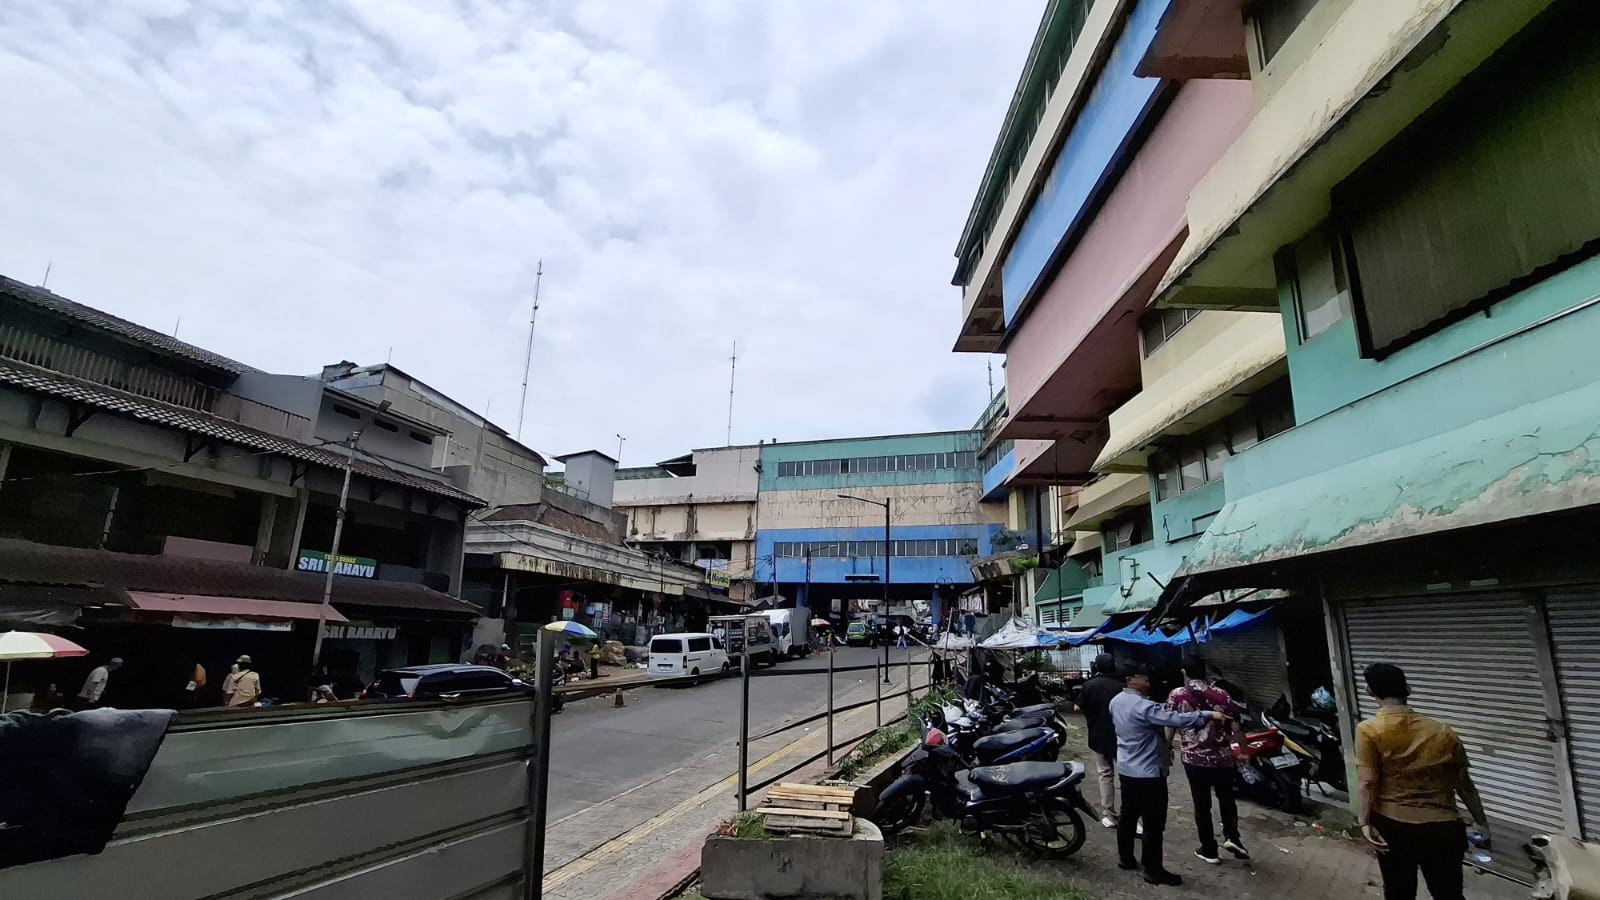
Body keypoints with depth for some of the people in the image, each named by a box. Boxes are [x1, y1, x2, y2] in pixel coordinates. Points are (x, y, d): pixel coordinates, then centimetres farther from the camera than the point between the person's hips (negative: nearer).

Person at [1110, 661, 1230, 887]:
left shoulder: (1116, 702, 3)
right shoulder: (1143, 707, -26)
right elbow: (1175, 719, -33)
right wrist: (1209, 715, -31)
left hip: (1126, 768, 9)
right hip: (1148, 772, -9)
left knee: (1128, 814, 19)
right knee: (1153, 822, 3)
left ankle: (1125, 857, 30)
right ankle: (1153, 870, 11)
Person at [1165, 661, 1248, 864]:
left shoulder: (1176, 695, -7)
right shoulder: (1220, 694, -5)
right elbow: (1236, 727, -2)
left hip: (1194, 758, -1)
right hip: (1222, 757, 1)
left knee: (1202, 804, 11)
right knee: (1227, 798, 23)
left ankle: (1209, 850, 17)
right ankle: (1231, 836, 7)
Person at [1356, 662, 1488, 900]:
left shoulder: (1368, 730, -8)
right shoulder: (1444, 732, 3)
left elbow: (1367, 782, -15)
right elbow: (1465, 785, 11)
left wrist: (1365, 822, -12)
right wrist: (1482, 823, 23)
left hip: (1393, 826, -2)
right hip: (1442, 829, 2)